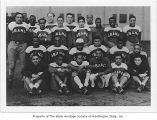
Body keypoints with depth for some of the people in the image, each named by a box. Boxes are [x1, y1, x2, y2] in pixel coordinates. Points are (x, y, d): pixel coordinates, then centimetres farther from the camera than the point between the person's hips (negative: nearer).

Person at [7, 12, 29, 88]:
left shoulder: (25, 26, 11)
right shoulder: (11, 25, 7)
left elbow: (27, 36, 15)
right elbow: (8, 36, 11)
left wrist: (25, 44, 6)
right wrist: (11, 42, 4)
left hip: (23, 45, 1)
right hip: (13, 45, -1)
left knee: (23, 64, 0)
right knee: (11, 64, -1)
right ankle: (10, 81, 5)